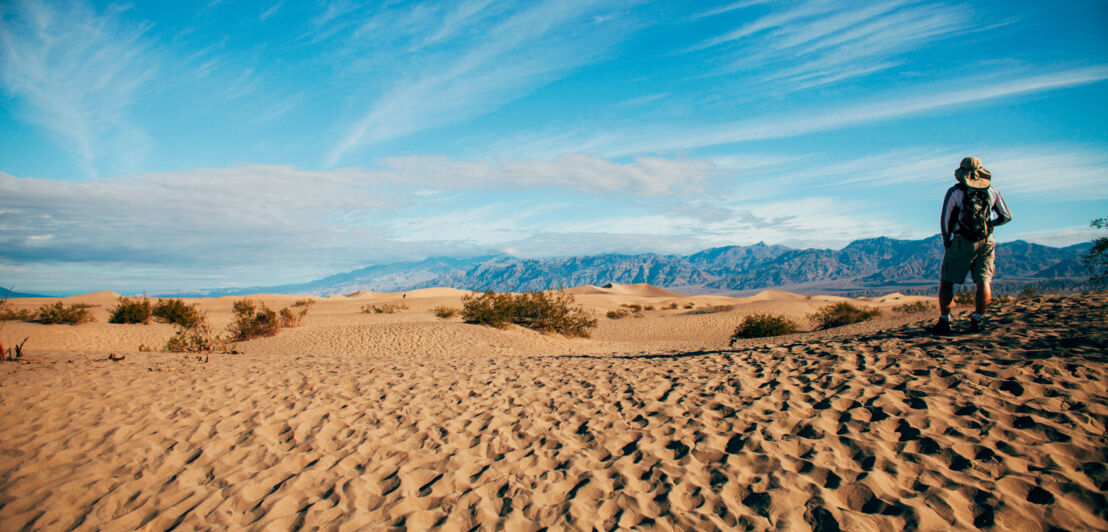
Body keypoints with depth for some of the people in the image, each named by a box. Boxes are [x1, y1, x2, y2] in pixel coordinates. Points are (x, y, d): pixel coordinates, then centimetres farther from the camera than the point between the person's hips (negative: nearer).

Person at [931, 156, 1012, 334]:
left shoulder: (955, 191, -1)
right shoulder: (992, 192, 8)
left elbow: (945, 220, -3)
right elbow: (1007, 216, 13)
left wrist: (947, 243, 7)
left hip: (961, 243, -3)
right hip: (986, 243, 3)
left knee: (946, 281, 2)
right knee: (983, 282, 3)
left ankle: (944, 321, -2)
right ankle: (978, 320, -2)